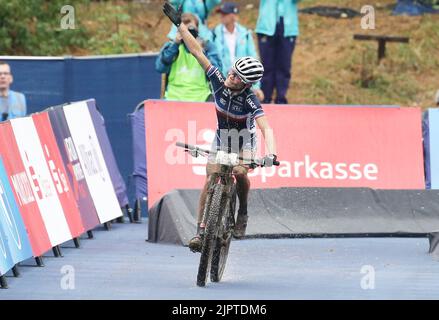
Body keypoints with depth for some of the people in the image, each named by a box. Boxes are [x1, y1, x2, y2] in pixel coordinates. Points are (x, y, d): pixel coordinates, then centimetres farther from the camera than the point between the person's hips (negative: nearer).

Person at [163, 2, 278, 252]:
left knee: (240, 173, -29)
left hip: (244, 141, -3)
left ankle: (243, 213, -3)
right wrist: (180, 25, -25)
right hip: (221, 138, 3)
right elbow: (198, 52, -22)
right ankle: (201, 230, -11)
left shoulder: (250, 100, -32)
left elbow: (266, 129, -44)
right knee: (211, 180, -12)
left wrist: (271, 155, -60)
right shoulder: (218, 80, -22)